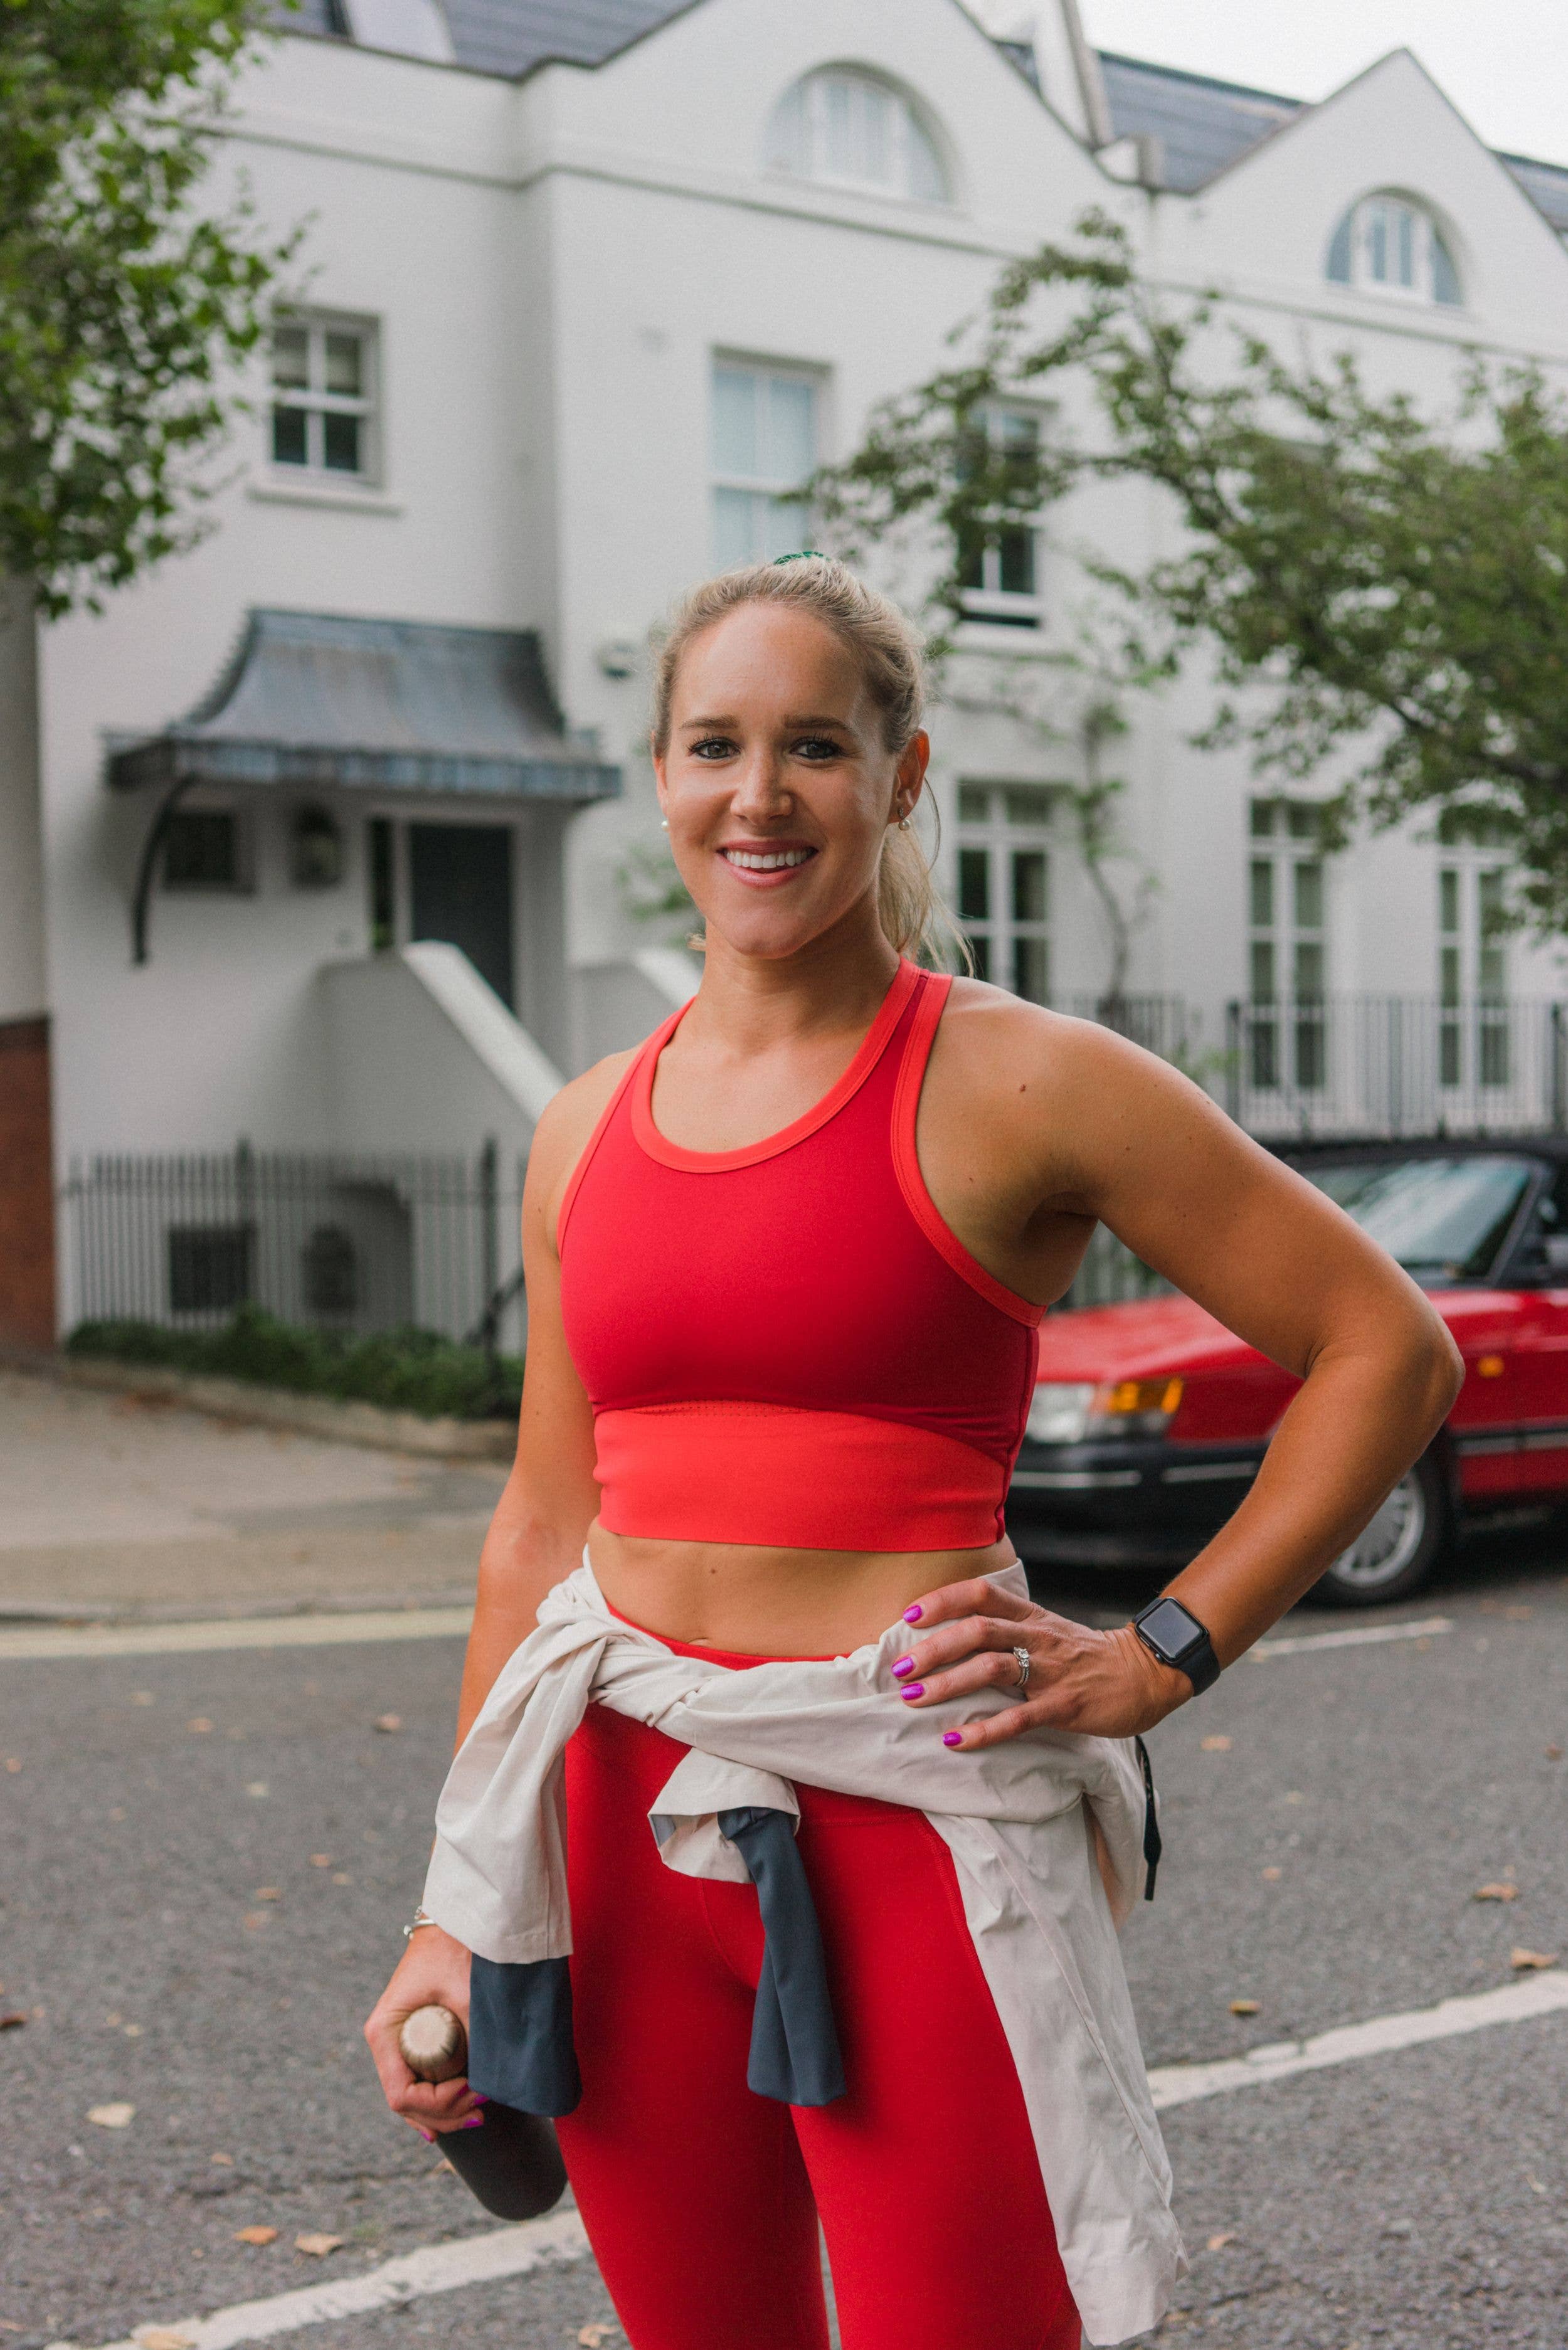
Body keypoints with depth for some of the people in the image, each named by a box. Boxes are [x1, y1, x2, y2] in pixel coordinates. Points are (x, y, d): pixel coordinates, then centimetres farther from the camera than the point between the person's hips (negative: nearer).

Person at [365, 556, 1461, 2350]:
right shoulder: (586, 1128, 9)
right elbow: (542, 1527, 13)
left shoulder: (1015, 1086, -6)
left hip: (909, 1822, -5)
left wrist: (1160, 1658, -7)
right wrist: (455, 1915, 13)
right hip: (629, 1824, 5)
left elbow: (1386, 1348, -3)